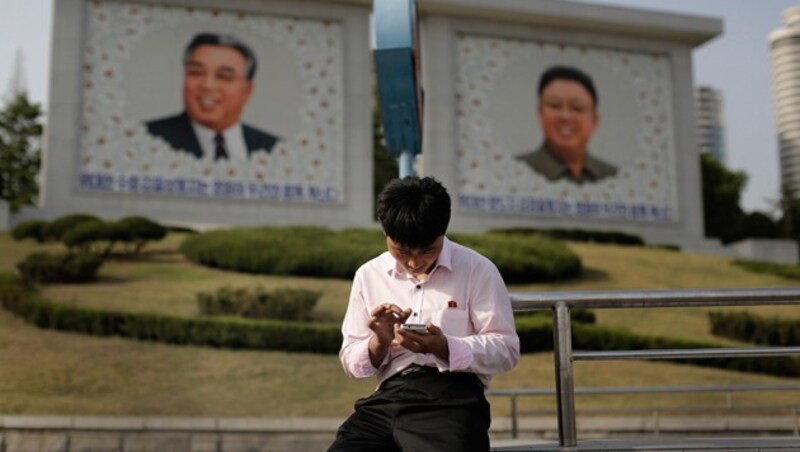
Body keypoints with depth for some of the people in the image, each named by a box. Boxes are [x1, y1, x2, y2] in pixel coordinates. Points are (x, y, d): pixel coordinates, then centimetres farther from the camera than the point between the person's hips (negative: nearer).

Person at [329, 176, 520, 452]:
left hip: (453, 396, -3)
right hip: (388, 397, 3)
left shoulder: (477, 269, 6)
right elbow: (351, 362, 18)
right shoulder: (368, 275, 15)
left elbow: (506, 349, 2)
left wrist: (443, 347, -14)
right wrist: (380, 342, -6)